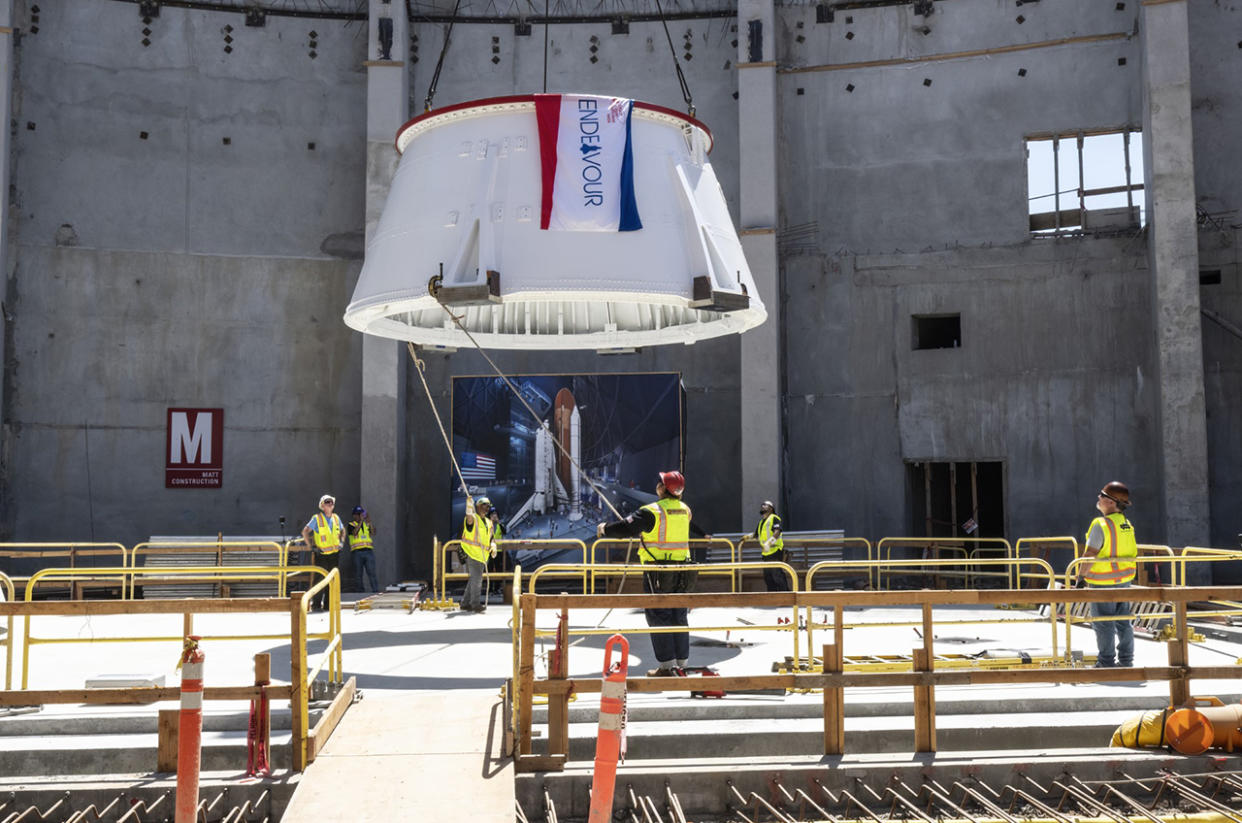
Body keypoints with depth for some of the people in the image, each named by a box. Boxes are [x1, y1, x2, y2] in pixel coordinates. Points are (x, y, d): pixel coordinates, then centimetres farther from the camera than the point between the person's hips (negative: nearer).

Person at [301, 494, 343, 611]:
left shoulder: (336, 518, 9)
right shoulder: (317, 518, -7)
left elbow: (342, 530, 26)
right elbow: (305, 532, -8)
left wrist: (341, 542, 13)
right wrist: (311, 546, -11)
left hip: (334, 553, 5)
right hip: (321, 554, -5)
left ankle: (328, 604, 16)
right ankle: (316, 604, 0)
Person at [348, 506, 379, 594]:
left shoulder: (366, 524, 16)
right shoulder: (351, 525, 5)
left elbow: (373, 533, 1)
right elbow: (355, 532, -15)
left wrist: (370, 523, -11)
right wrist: (361, 521, -16)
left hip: (368, 550, 2)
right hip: (357, 552, -2)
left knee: (371, 572, -9)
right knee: (358, 574, 2)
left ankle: (375, 590, -13)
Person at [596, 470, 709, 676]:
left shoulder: (652, 512, -14)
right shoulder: (685, 510, 8)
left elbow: (626, 528, -13)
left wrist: (605, 529, 4)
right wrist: (703, 535, 52)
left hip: (658, 570, -6)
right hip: (681, 571, 7)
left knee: (658, 615, 0)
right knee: (679, 616, 13)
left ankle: (666, 664, -1)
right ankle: (681, 662, 18)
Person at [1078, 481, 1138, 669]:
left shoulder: (1101, 525, -18)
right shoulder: (1127, 524, 6)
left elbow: (1091, 554, -20)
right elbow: (1133, 552, 13)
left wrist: (1081, 574, -12)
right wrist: (1133, 573, 22)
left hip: (1103, 582, -8)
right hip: (1124, 579, 8)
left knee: (1103, 624, 0)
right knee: (1123, 621, 14)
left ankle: (1106, 662, 4)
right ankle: (1126, 661, 20)